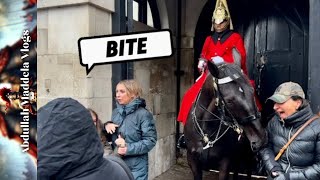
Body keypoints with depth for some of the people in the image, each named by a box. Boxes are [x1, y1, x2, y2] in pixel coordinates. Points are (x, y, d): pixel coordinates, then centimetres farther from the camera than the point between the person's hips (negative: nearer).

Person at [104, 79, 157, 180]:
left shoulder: (143, 114, -14)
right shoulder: (116, 112, 5)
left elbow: (150, 141, -16)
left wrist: (127, 148, -22)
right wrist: (107, 125, -6)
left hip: (136, 167, -5)